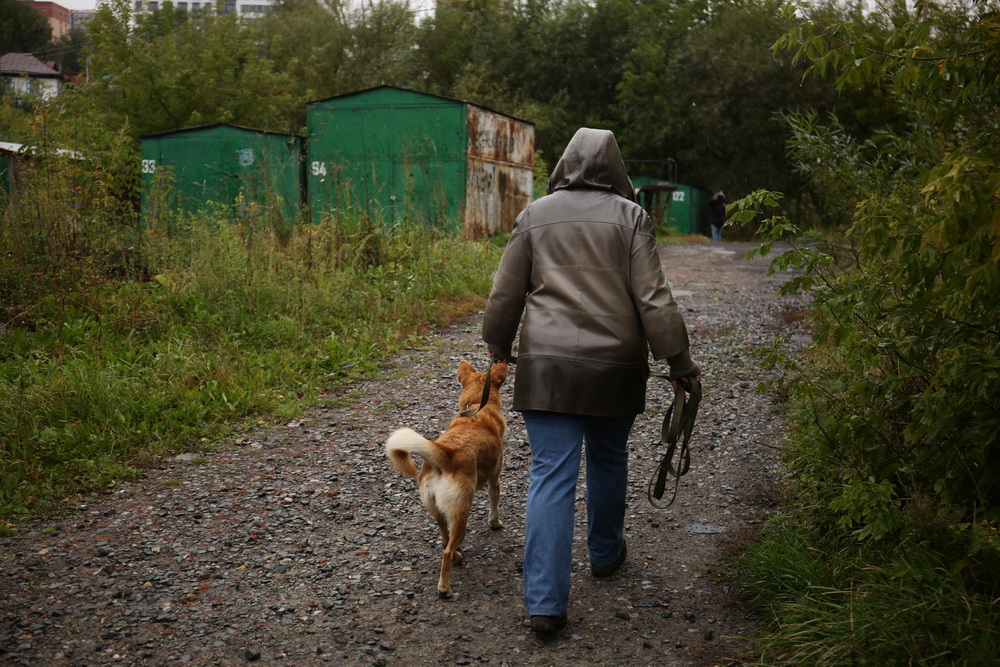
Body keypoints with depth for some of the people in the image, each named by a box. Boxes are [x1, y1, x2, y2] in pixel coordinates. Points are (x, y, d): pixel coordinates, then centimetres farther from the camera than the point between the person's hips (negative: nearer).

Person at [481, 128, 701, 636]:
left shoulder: (535, 214, 5)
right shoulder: (629, 216, 0)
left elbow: (506, 293, 8)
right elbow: (653, 298, -5)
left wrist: (498, 344, 25)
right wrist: (679, 361, 3)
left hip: (546, 365, 0)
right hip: (614, 366, 0)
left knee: (551, 475, -1)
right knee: (609, 460, 22)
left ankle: (545, 601, -5)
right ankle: (606, 552, 42)